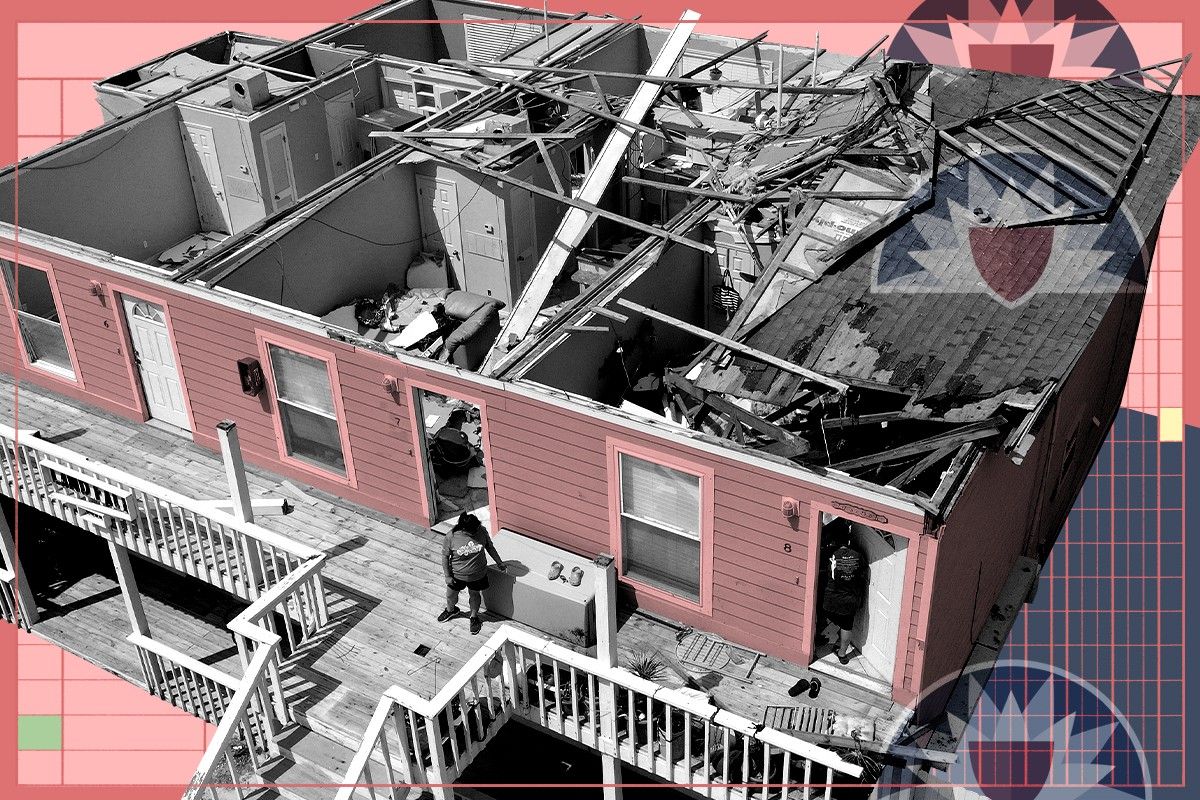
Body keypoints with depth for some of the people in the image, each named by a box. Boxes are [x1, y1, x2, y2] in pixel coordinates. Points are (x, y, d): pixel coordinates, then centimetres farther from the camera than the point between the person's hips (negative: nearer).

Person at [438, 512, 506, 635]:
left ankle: (474, 617, 50)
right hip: (457, 575, 0)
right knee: (451, 594, 24)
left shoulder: (482, 531, -22)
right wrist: (447, 576, -9)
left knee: (474, 595, 23)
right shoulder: (451, 537, -28)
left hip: (477, 574, 0)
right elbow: (445, 556, -14)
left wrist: (499, 563, 4)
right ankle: (451, 610, 57)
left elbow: (490, 547, -4)